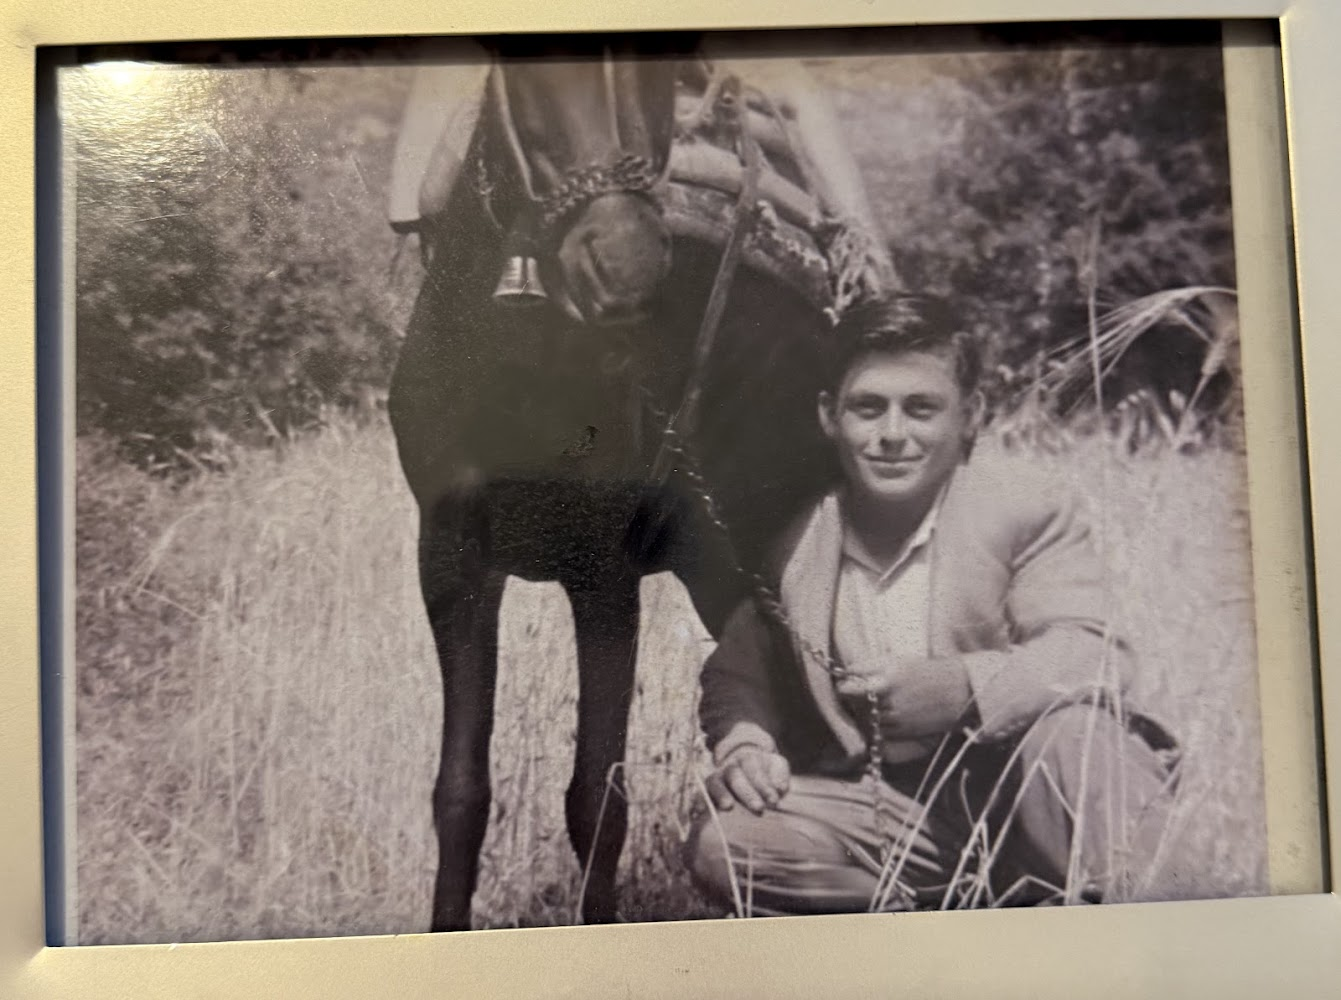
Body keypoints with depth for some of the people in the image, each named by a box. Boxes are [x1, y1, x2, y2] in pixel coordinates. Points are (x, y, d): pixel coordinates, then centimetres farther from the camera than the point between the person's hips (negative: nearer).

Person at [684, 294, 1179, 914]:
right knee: (720, 846, -19)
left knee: (1069, 723, -37)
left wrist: (969, 686, -40)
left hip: (1026, 795, -3)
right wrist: (741, 743, -11)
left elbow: (1096, 652, -21)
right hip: (898, 816, 4)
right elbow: (737, 674, 12)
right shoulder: (796, 537, 1)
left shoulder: (1026, 508, -8)